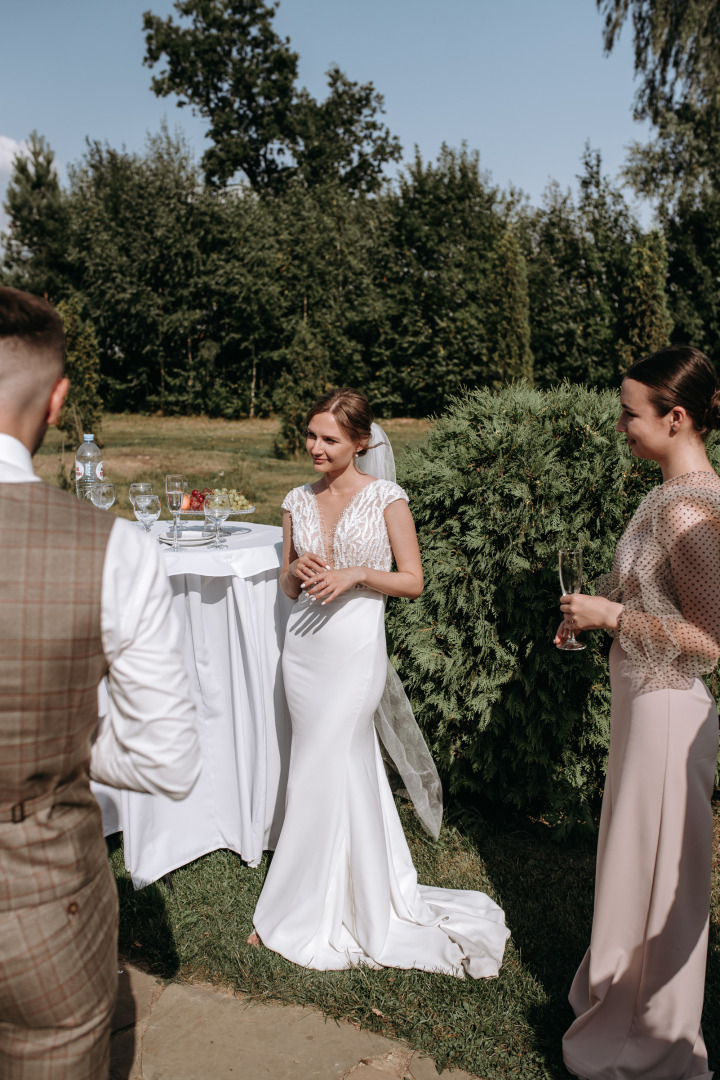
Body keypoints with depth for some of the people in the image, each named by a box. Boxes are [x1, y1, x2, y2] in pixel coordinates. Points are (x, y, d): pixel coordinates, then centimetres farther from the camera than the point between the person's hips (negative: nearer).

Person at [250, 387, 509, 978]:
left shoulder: (386, 498, -7)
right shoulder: (298, 501, 7)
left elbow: (413, 580, -5)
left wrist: (356, 574, -19)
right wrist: (298, 569, -8)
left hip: (355, 647, -5)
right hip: (304, 644, 5)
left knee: (321, 777, 0)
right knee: (350, 771, 15)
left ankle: (304, 914, 19)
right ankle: (356, 901, 34)